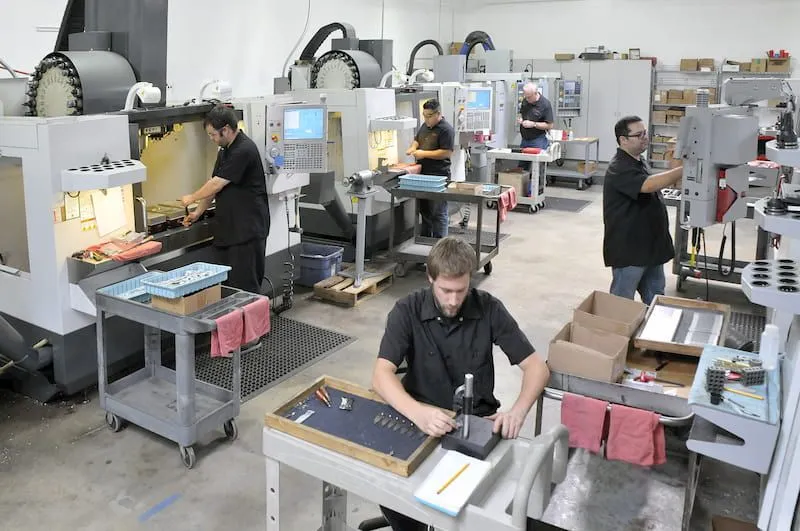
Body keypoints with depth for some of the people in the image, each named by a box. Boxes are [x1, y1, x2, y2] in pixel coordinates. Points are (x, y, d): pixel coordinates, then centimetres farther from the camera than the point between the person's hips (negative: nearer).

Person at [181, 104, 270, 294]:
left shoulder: (244, 150, -17)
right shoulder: (225, 149, 14)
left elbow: (217, 184, -14)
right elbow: (214, 184, 19)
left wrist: (192, 198, 1)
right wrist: (198, 211, 13)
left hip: (247, 228, -9)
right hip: (228, 226, 9)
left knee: (245, 285, -6)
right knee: (227, 283, 12)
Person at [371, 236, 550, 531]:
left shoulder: (489, 309, -8)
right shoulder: (407, 311, -11)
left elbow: (537, 366, -6)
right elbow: (381, 374, -21)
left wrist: (517, 412, -26)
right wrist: (417, 412, -40)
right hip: (421, 418, 0)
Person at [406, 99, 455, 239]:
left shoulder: (446, 129, -12)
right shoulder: (425, 126, 14)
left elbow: (447, 153, -18)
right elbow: (417, 140, 28)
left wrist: (424, 154, -17)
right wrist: (413, 147, 4)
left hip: (438, 176, -8)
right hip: (423, 174, 8)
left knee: (438, 212, -3)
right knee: (424, 209, 16)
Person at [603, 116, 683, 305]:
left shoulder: (638, 161, 11)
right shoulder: (619, 168, -21)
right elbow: (650, 184, -36)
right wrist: (685, 169, -38)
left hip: (650, 244, 10)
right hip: (628, 248, -10)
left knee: (655, 298, 20)